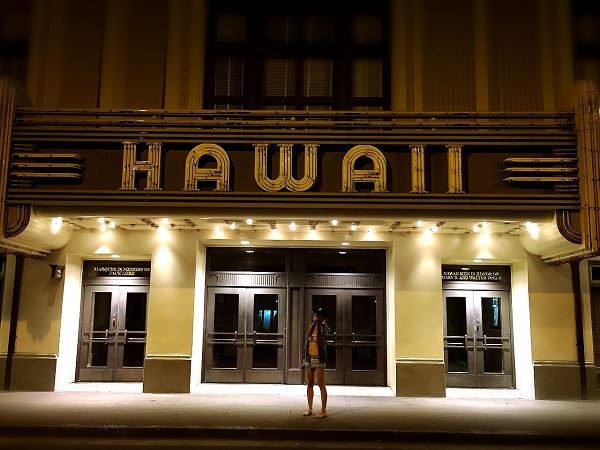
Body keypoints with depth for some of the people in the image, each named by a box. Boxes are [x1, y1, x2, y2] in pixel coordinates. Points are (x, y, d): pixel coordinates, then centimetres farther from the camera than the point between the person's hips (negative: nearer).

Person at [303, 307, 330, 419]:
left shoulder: (324, 327, -2)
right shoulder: (311, 326, 13)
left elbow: (319, 333, -23)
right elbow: (308, 334, -1)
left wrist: (319, 321, -19)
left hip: (319, 359, -6)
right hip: (309, 358, 6)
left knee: (321, 385, -5)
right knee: (309, 384, 11)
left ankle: (323, 411, -1)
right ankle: (310, 409, 21)